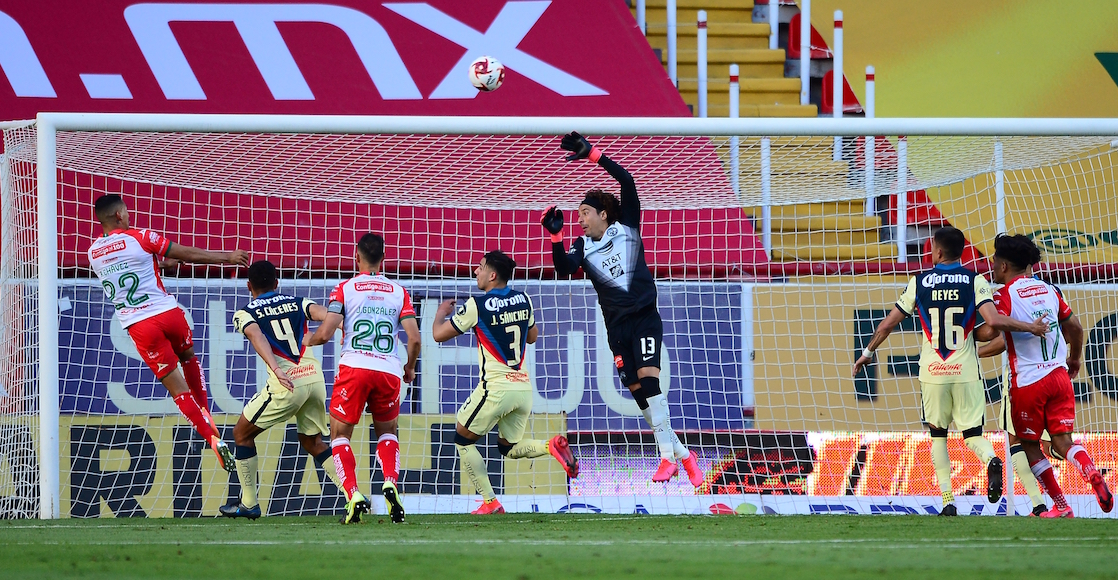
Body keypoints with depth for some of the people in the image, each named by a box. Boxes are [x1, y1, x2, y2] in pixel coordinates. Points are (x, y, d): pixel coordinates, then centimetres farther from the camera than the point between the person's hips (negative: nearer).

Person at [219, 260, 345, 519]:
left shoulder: (245, 313, 9)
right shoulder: (298, 303, 19)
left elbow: (257, 337, -12)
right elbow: (325, 315, -1)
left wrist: (275, 368, -27)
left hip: (286, 383, -4)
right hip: (314, 377, 4)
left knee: (242, 434, 16)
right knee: (312, 442, 22)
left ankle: (249, 504, 15)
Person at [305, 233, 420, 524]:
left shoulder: (345, 289, 5)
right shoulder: (399, 292, 12)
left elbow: (325, 333, -3)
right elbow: (414, 339, 3)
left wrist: (307, 341, 20)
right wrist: (410, 368, 22)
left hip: (354, 367, -2)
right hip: (389, 370, 2)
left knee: (340, 435, 11)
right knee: (387, 433, 22)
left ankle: (353, 494, -10)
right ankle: (390, 483, -7)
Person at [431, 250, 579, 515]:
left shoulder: (477, 306, -10)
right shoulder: (523, 300, 7)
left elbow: (439, 335, -1)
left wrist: (441, 313, 20)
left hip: (496, 387, -6)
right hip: (524, 387, 6)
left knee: (463, 440, 13)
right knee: (509, 448, 22)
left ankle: (490, 502, 5)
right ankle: (551, 446, -8)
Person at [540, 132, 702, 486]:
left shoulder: (626, 228, 1)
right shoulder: (583, 247, 7)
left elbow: (627, 182, -10)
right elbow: (564, 270, -11)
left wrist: (593, 154, -15)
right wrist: (556, 236, -21)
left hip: (644, 317, -4)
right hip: (617, 325, 4)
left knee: (649, 379, -19)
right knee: (639, 392, 1)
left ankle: (667, 457, -19)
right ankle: (682, 454, 11)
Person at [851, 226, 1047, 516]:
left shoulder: (919, 282, 2)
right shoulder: (975, 281, -3)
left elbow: (889, 323, 7)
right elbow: (994, 321, -16)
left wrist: (868, 352, 21)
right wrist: (1031, 328, -3)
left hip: (932, 372, 0)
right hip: (966, 372, 0)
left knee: (938, 434, 15)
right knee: (972, 432, 9)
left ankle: (947, 500, 5)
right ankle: (991, 460, -27)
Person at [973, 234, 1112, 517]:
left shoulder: (1006, 294, -8)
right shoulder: (1048, 289, 11)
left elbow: (988, 332, -23)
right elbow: (1075, 327, 18)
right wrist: (1075, 357, 35)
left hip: (1028, 381, -5)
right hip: (1059, 375, 5)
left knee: (1030, 446, 10)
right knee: (1062, 441, 3)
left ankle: (1061, 507, 9)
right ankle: (1092, 474, -27)